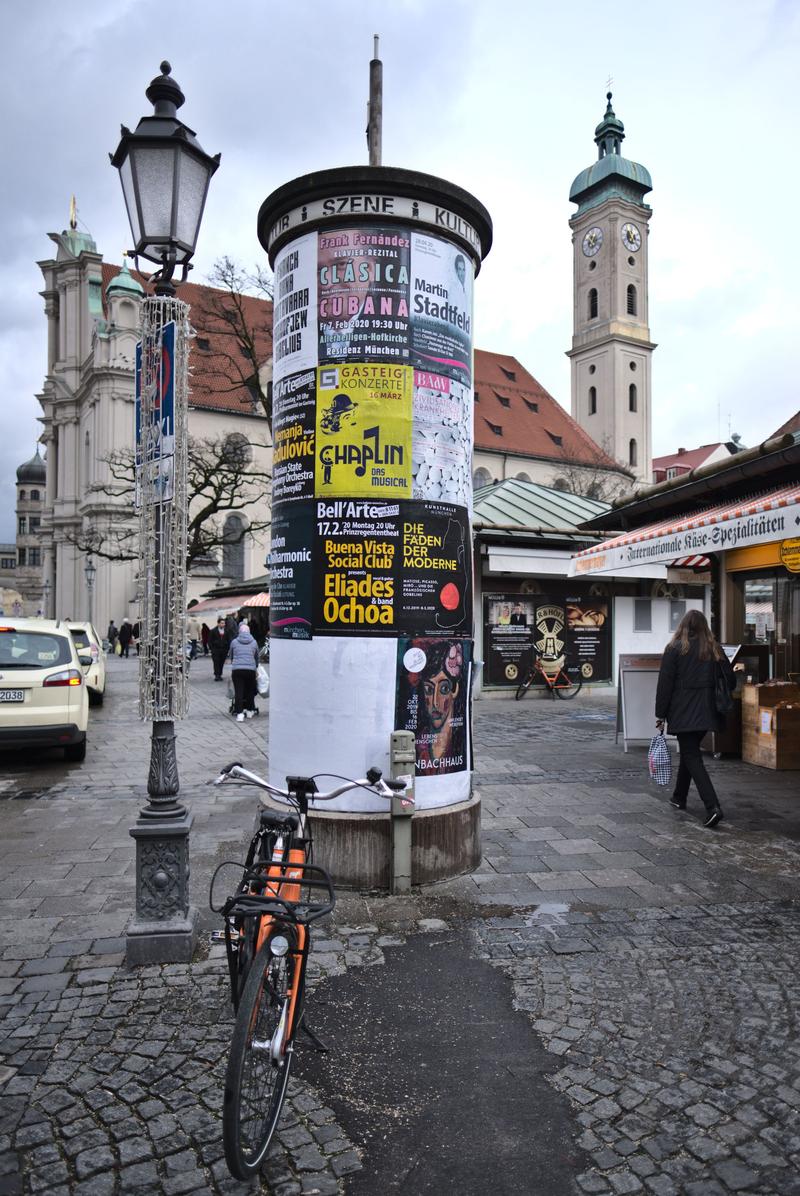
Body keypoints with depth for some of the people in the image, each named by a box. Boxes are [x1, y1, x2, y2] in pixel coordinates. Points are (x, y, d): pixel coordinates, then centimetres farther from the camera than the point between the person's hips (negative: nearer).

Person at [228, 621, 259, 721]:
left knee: (238, 691, 1)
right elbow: (257, 657, 21)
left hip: (236, 669, -1)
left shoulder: (234, 642, 9)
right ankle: (249, 711, 24)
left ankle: (239, 713, -7)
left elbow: (230, 656, 20)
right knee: (250, 690, 15)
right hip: (250, 669, 1)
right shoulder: (254, 642, 11)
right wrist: (255, 666, 39)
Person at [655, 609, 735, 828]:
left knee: (692, 757, -4)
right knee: (689, 751, 21)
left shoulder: (674, 649, -6)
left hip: (683, 713, -5)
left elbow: (665, 684, -9)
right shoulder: (714, 649, 5)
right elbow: (730, 681, 5)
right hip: (707, 712, 5)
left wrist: (661, 714, -4)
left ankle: (712, 806, -17)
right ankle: (679, 797, 34)